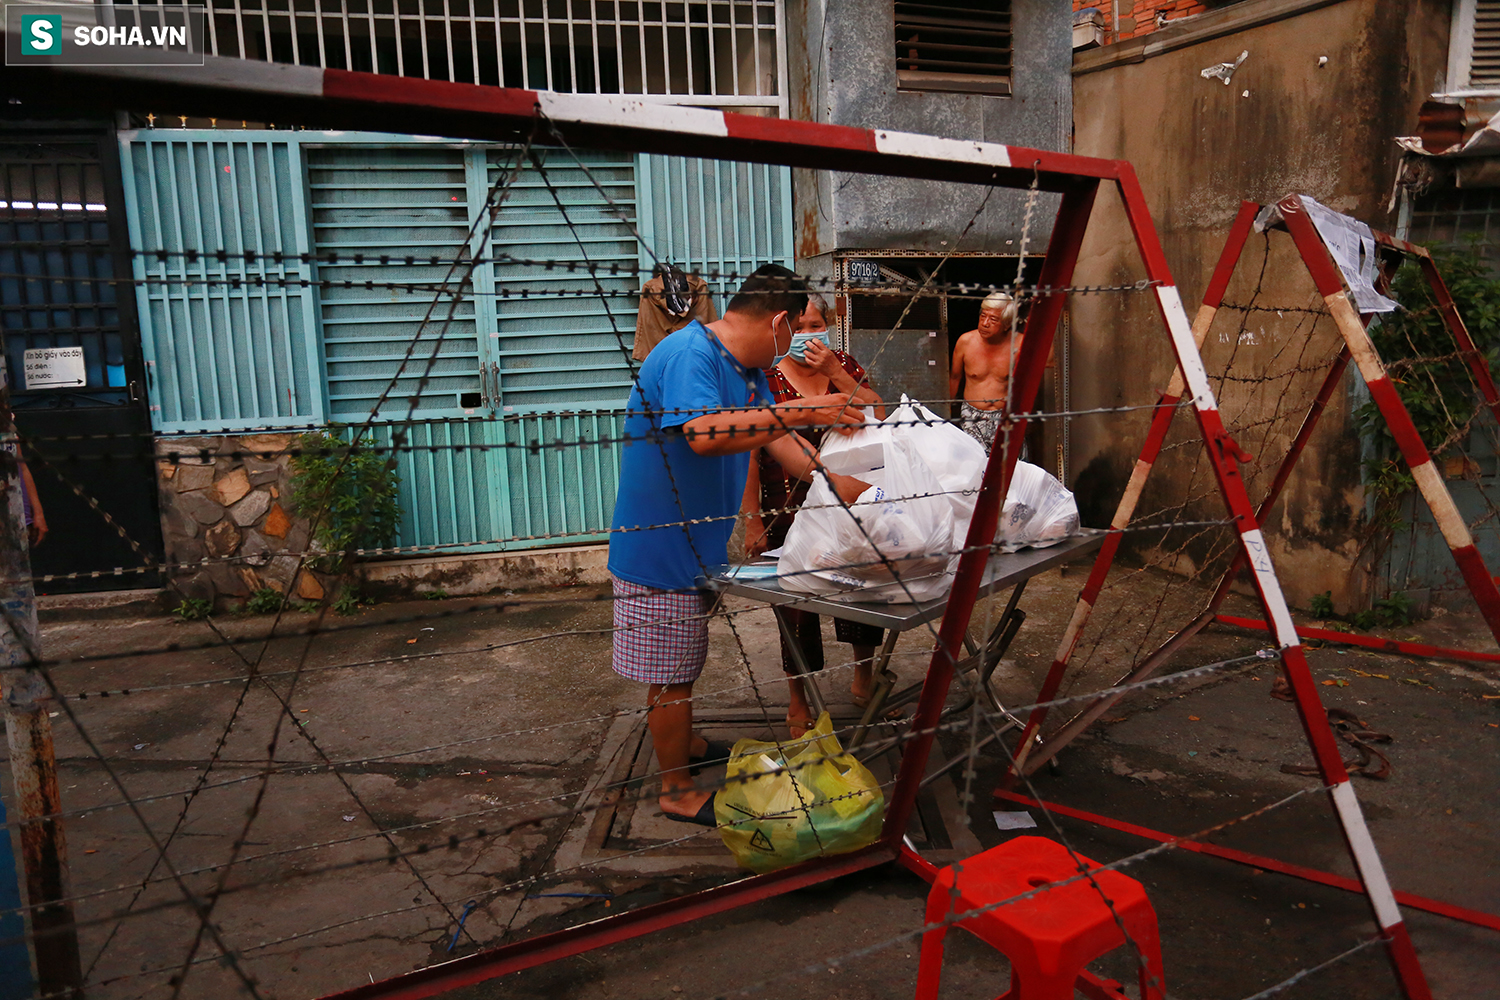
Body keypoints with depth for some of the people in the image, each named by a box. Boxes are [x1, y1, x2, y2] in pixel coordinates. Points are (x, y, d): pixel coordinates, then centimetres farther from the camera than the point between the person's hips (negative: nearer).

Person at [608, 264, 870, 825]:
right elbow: (702, 434, -38)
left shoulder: (747, 369, 10)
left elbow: (777, 439, 15)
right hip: (660, 547, -10)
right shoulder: (688, 353, -22)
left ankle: (679, 745, 44)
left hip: (694, 544, 10)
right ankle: (678, 791, 18)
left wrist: (838, 483, 8)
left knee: (679, 666, 25)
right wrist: (800, 412, -36)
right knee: (669, 674, 4)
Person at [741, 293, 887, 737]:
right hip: (788, 512, -3)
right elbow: (749, 455, -4)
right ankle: (799, 703, 22)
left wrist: (836, 373, -14)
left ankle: (864, 679, 34)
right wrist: (753, 521, -6)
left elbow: (879, 418, -7)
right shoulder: (765, 378, -4)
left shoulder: (845, 366, 6)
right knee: (796, 603, 3)